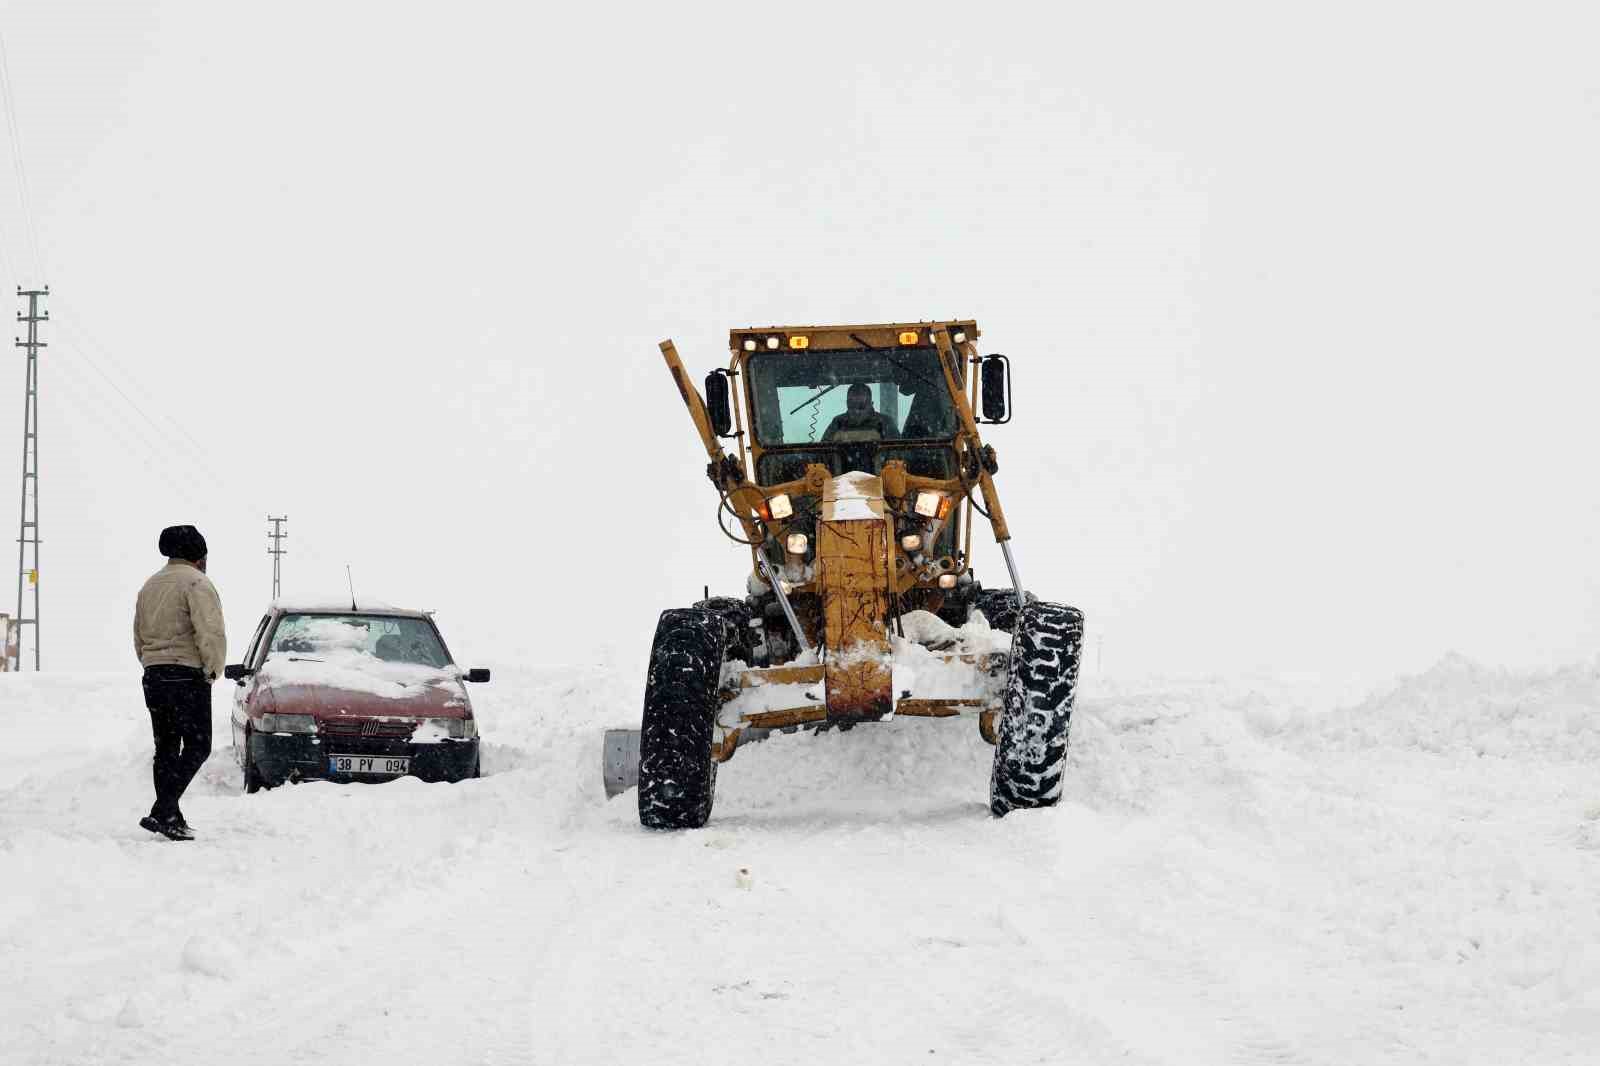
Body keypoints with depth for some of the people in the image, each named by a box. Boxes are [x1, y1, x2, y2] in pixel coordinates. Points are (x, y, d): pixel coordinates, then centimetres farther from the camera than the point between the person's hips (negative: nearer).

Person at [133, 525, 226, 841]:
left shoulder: (149, 586, 18)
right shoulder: (196, 583, -9)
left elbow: (139, 639, 21)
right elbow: (211, 634, -19)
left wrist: (151, 666, 18)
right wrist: (213, 670, -7)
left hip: (153, 676, 8)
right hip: (187, 674, -8)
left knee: (166, 749, 13)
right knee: (196, 747, -5)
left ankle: (171, 818, 12)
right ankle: (162, 812, -17)